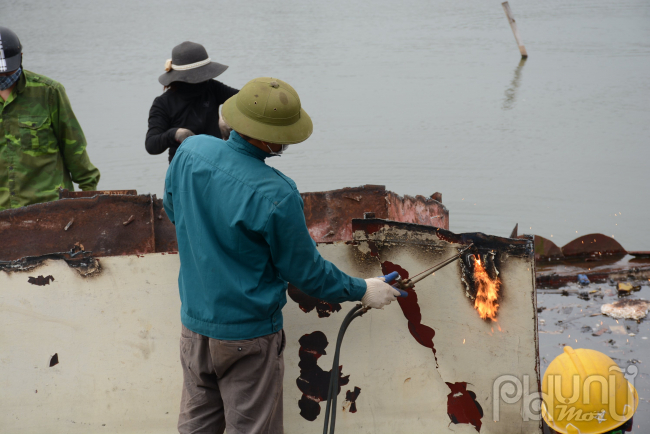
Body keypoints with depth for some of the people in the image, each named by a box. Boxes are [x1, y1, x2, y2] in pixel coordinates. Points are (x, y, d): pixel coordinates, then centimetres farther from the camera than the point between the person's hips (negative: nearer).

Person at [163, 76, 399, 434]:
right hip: (248, 335, -6)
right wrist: (362, 290, 2)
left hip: (194, 322, 6)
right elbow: (305, 271, -13)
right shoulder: (275, 196, -26)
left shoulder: (190, 151, -9)